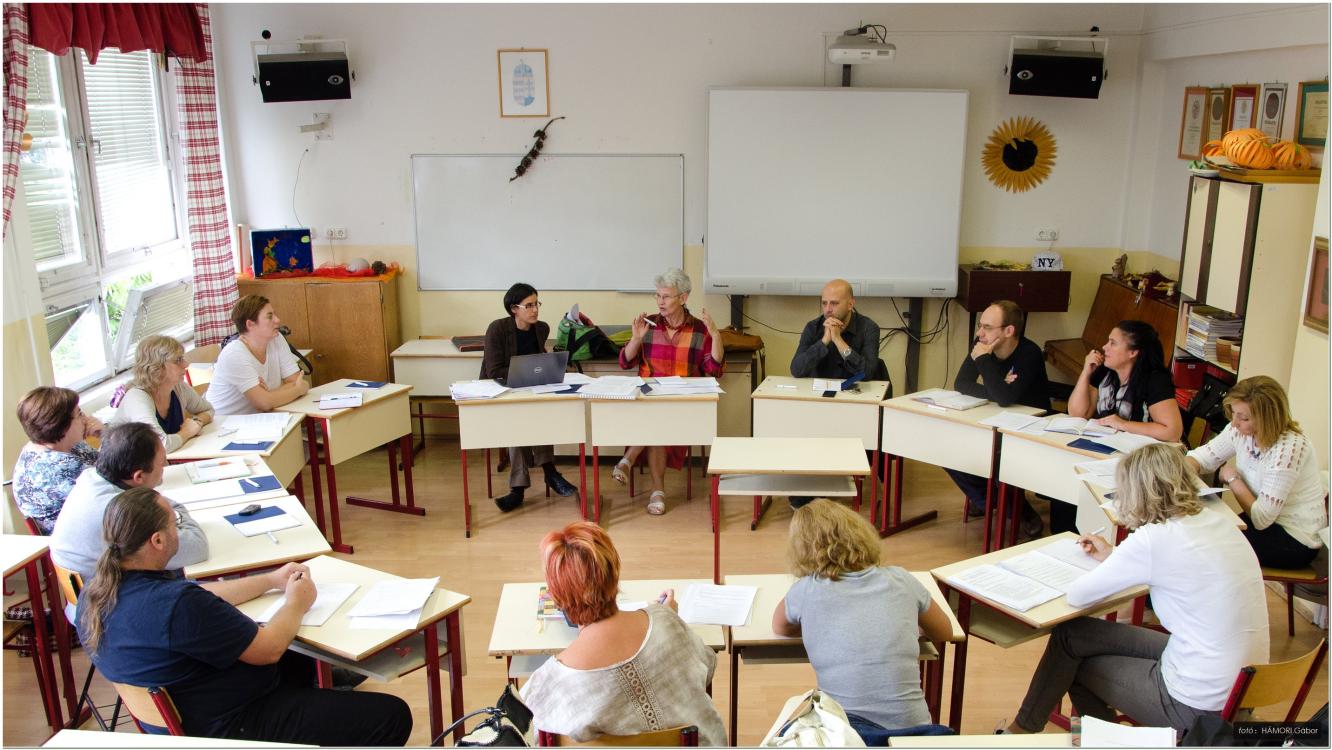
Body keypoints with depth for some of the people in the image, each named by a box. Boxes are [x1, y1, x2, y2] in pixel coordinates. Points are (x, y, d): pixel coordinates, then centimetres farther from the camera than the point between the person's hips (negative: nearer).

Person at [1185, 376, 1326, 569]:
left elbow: (1261, 518, -28)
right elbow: (1203, 455, 3)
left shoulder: (1288, 450, -29)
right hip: (1267, 519, 7)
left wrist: (1232, 478, -16)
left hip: (1295, 539, -7)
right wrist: (1187, 470, -19)